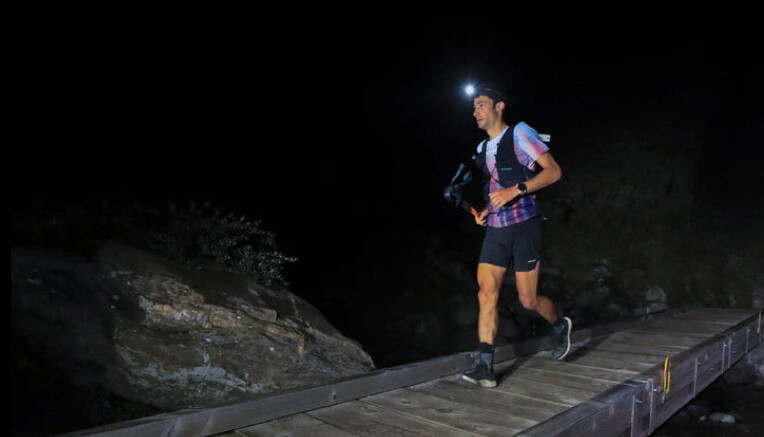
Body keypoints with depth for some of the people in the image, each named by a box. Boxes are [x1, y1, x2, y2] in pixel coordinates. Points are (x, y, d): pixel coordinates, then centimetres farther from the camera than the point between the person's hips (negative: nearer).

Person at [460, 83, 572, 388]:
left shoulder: (519, 133, -5)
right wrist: (485, 211, 9)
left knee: (528, 300, 0)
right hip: (495, 229, 6)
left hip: (523, 226, -6)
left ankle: (560, 326, 33)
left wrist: (515, 190, -22)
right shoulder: (482, 148, 16)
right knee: (486, 295, -5)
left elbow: (553, 171, -11)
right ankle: (486, 367, -3)